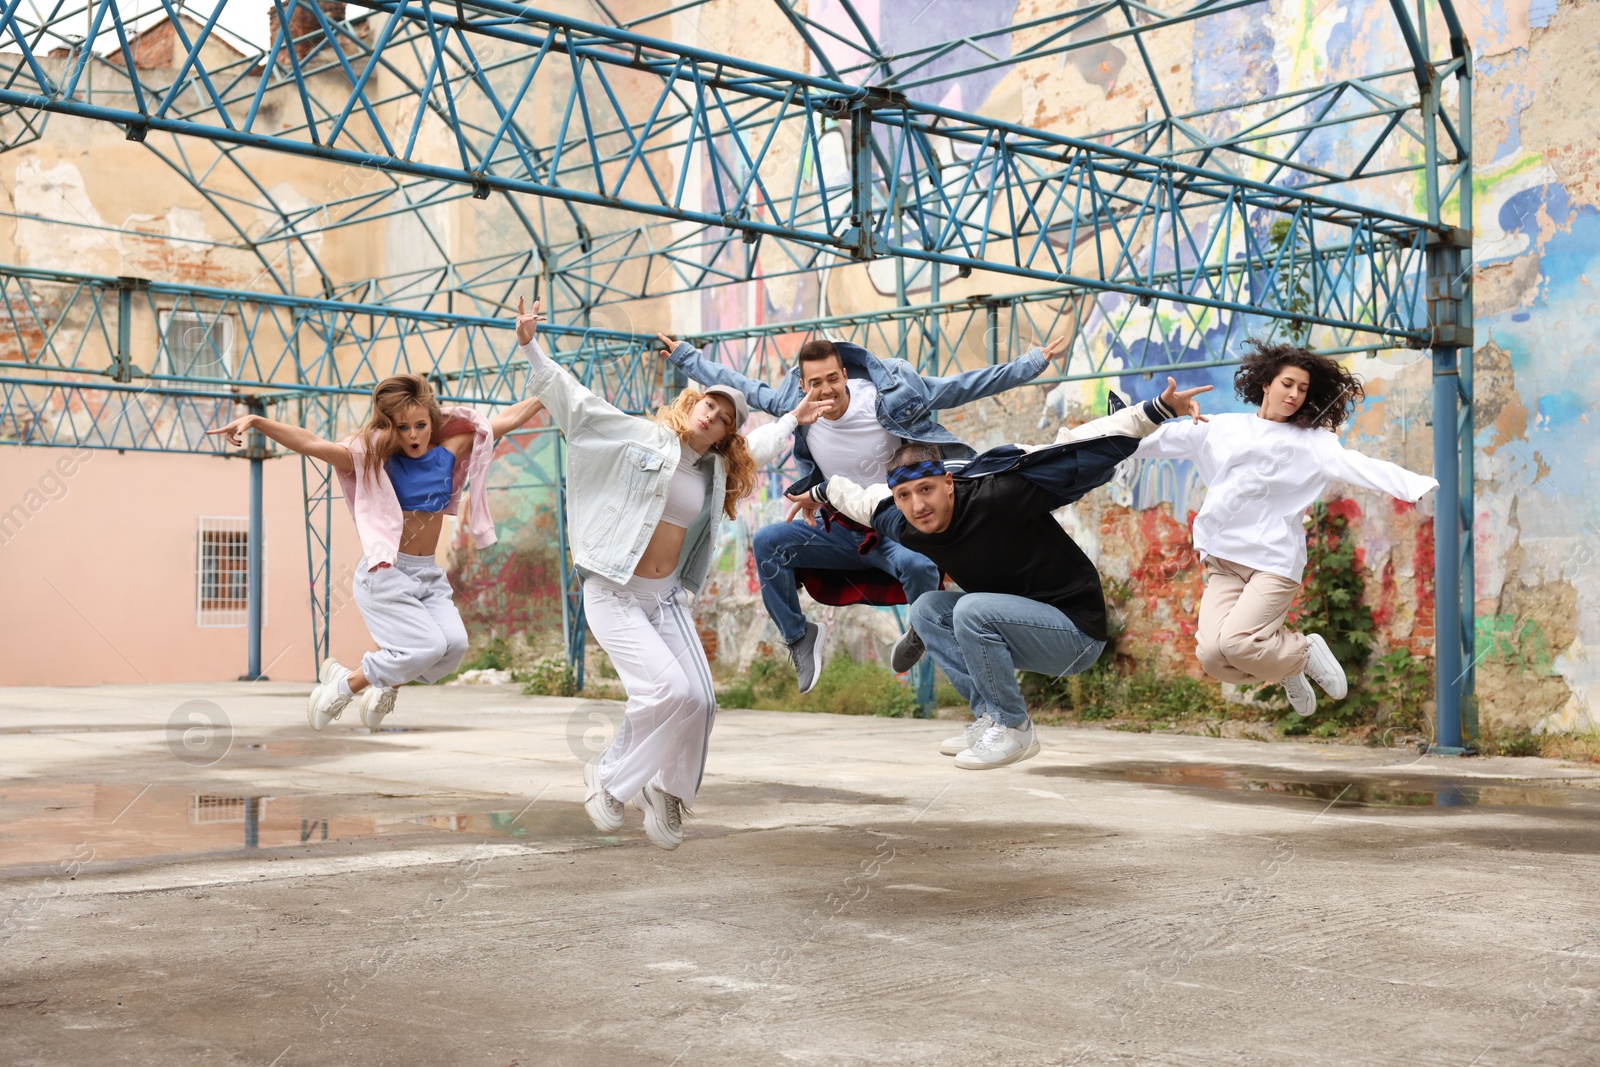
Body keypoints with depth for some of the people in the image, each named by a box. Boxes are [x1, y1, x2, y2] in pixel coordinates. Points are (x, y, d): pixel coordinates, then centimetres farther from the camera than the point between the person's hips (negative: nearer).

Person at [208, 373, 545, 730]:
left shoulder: (447, 453, 3)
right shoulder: (375, 459, -9)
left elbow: (506, 419, 10)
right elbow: (311, 444, -20)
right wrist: (256, 421, -32)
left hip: (429, 574, 5)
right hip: (385, 573, -5)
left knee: (454, 644, -17)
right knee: (427, 646, -19)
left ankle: (385, 687, 10)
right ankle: (342, 684, 4)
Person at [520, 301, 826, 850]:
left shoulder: (717, 469, 11)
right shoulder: (639, 437, -7)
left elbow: (756, 447, 35)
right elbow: (572, 398, -12)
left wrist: (793, 420, 41)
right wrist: (531, 346, -21)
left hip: (666, 598, 7)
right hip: (614, 594, -6)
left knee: (699, 701, -4)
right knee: (668, 689, -19)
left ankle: (666, 790, 19)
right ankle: (608, 776, 4)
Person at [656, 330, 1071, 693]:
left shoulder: (887, 397, -17)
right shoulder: (794, 404, -7)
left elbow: (966, 385, -14)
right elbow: (736, 385, 8)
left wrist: (1035, 362, -14)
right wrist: (684, 356, 15)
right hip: (839, 532, 4)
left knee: (920, 566, -37)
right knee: (766, 542, -16)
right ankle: (799, 636, 3)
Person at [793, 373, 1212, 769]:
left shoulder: (996, 497, -28)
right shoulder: (906, 527, -6)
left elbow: (1084, 450, -27)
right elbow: (861, 497, 19)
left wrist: (1159, 409, -33)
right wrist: (820, 493, 37)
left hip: (1076, 631, -8)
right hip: (1021, 623, 8)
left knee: (971, 610, -27)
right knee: (926, 610, 2)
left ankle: (1013, 729, -9)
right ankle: (989, 718, 4)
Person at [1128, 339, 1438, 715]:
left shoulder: (1312, 441, 3)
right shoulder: (1221, 429, 12)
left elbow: (1361, 467, -11)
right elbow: (1157, 441, 18)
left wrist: (1419, 485, -27)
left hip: (1274, 561, -3)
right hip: (1223, 560, 3)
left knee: (1235, 642, -22)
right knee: (1212, 654, -15)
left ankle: (1305, 651, 9)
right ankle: (1288, 670, 15)